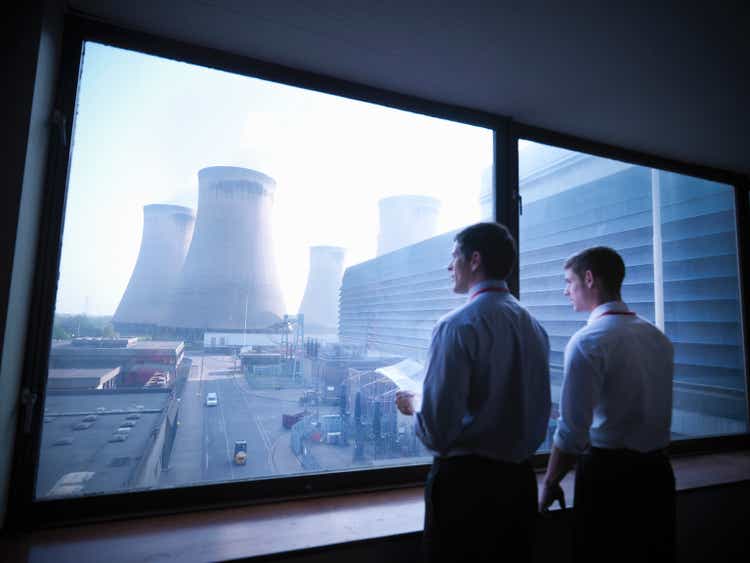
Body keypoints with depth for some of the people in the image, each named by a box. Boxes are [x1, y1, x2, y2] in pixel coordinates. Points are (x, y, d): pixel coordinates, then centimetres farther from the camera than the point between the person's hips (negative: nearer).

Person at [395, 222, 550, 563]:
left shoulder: (458, 325, -19)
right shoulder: (534, 325, 3)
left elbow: (437, 430, -21)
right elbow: (538, 412, 11)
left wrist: (413, 405, -2)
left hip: (465, 480, -6)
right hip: (519, 479, 7)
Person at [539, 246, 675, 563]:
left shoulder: (588, 341, -20)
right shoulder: (658, 337, 3)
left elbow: (572, 430, -20)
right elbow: (645, 410, 8)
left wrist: (550, 483, -7)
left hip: (607, 473, -7)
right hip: (657, 471, 7)